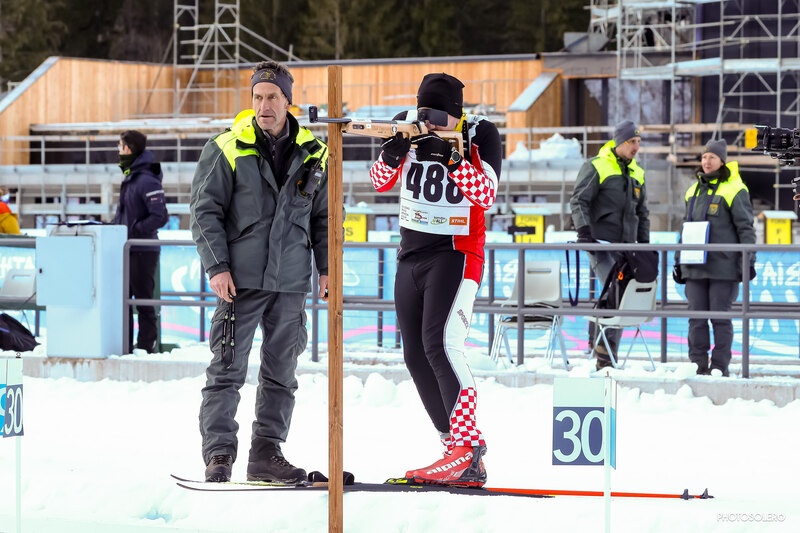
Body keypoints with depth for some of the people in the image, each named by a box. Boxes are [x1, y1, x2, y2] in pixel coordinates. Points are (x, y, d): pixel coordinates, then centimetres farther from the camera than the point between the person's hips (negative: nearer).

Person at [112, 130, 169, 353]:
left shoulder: (147, 181, -14)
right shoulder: (129, 178, 15)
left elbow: (160, 217, -20)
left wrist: (133, 230, -19)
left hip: (143, 251, -9)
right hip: (126, 250, 9)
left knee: (143, 301, -4)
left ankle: (146, 346, 1)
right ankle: (124, 345, 17)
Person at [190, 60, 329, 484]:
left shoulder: (313, 155, 9)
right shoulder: (227, 149, -2)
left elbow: (323, 217, 17)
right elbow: (205, 210, -3)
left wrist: (326, 267, 8)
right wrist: (216, 266, -11)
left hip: (290, 281, 4)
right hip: (240, 279, -4)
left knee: (281, 371, 7)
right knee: (227, 369, -5)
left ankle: (266, 453, 14)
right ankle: (218, 454, -1)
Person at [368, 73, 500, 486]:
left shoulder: (480, 134, -10)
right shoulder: (410, 125, 0)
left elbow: (485, 195, -20)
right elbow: (380, 181, -2)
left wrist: (450, 158, -31)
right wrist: (393, 154, -23)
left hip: (456, 255, -6)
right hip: (411, 256, 6)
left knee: (440, 345, -23)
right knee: (416, 357, 5)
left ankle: (467, 449, -27)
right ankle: (460, 457, 10)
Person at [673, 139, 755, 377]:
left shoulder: (734, 189, -3)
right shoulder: (694, 190, 18)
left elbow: (745, 228, -5)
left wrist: (748, 261, -11)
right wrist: (678, 261, 21)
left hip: (723, 266, -6)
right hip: (695, 267, 6)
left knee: (720, 317, -3)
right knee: (696, 317, 4)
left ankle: (720, 366, 3)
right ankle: (697, 364, 9)